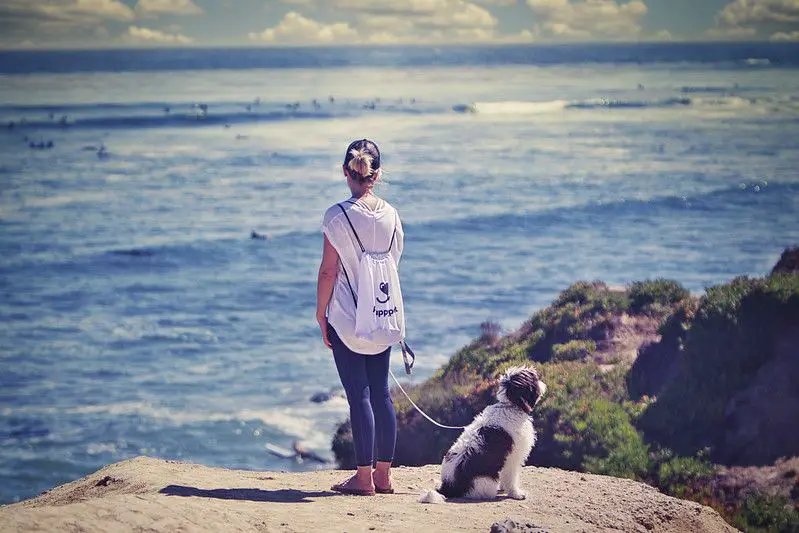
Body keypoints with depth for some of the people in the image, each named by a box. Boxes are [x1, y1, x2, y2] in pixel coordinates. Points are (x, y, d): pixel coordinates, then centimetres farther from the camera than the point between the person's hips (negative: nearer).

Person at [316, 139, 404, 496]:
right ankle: (383, 474, 14)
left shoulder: (338, 216, -12)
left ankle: (364, 477, 0)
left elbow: (328, 271, -11)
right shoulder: (391, 215, 2)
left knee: (358, 395, -2)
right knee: (381, 392, 10)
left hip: (347, 319, -5)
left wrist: (321, 314, -1)